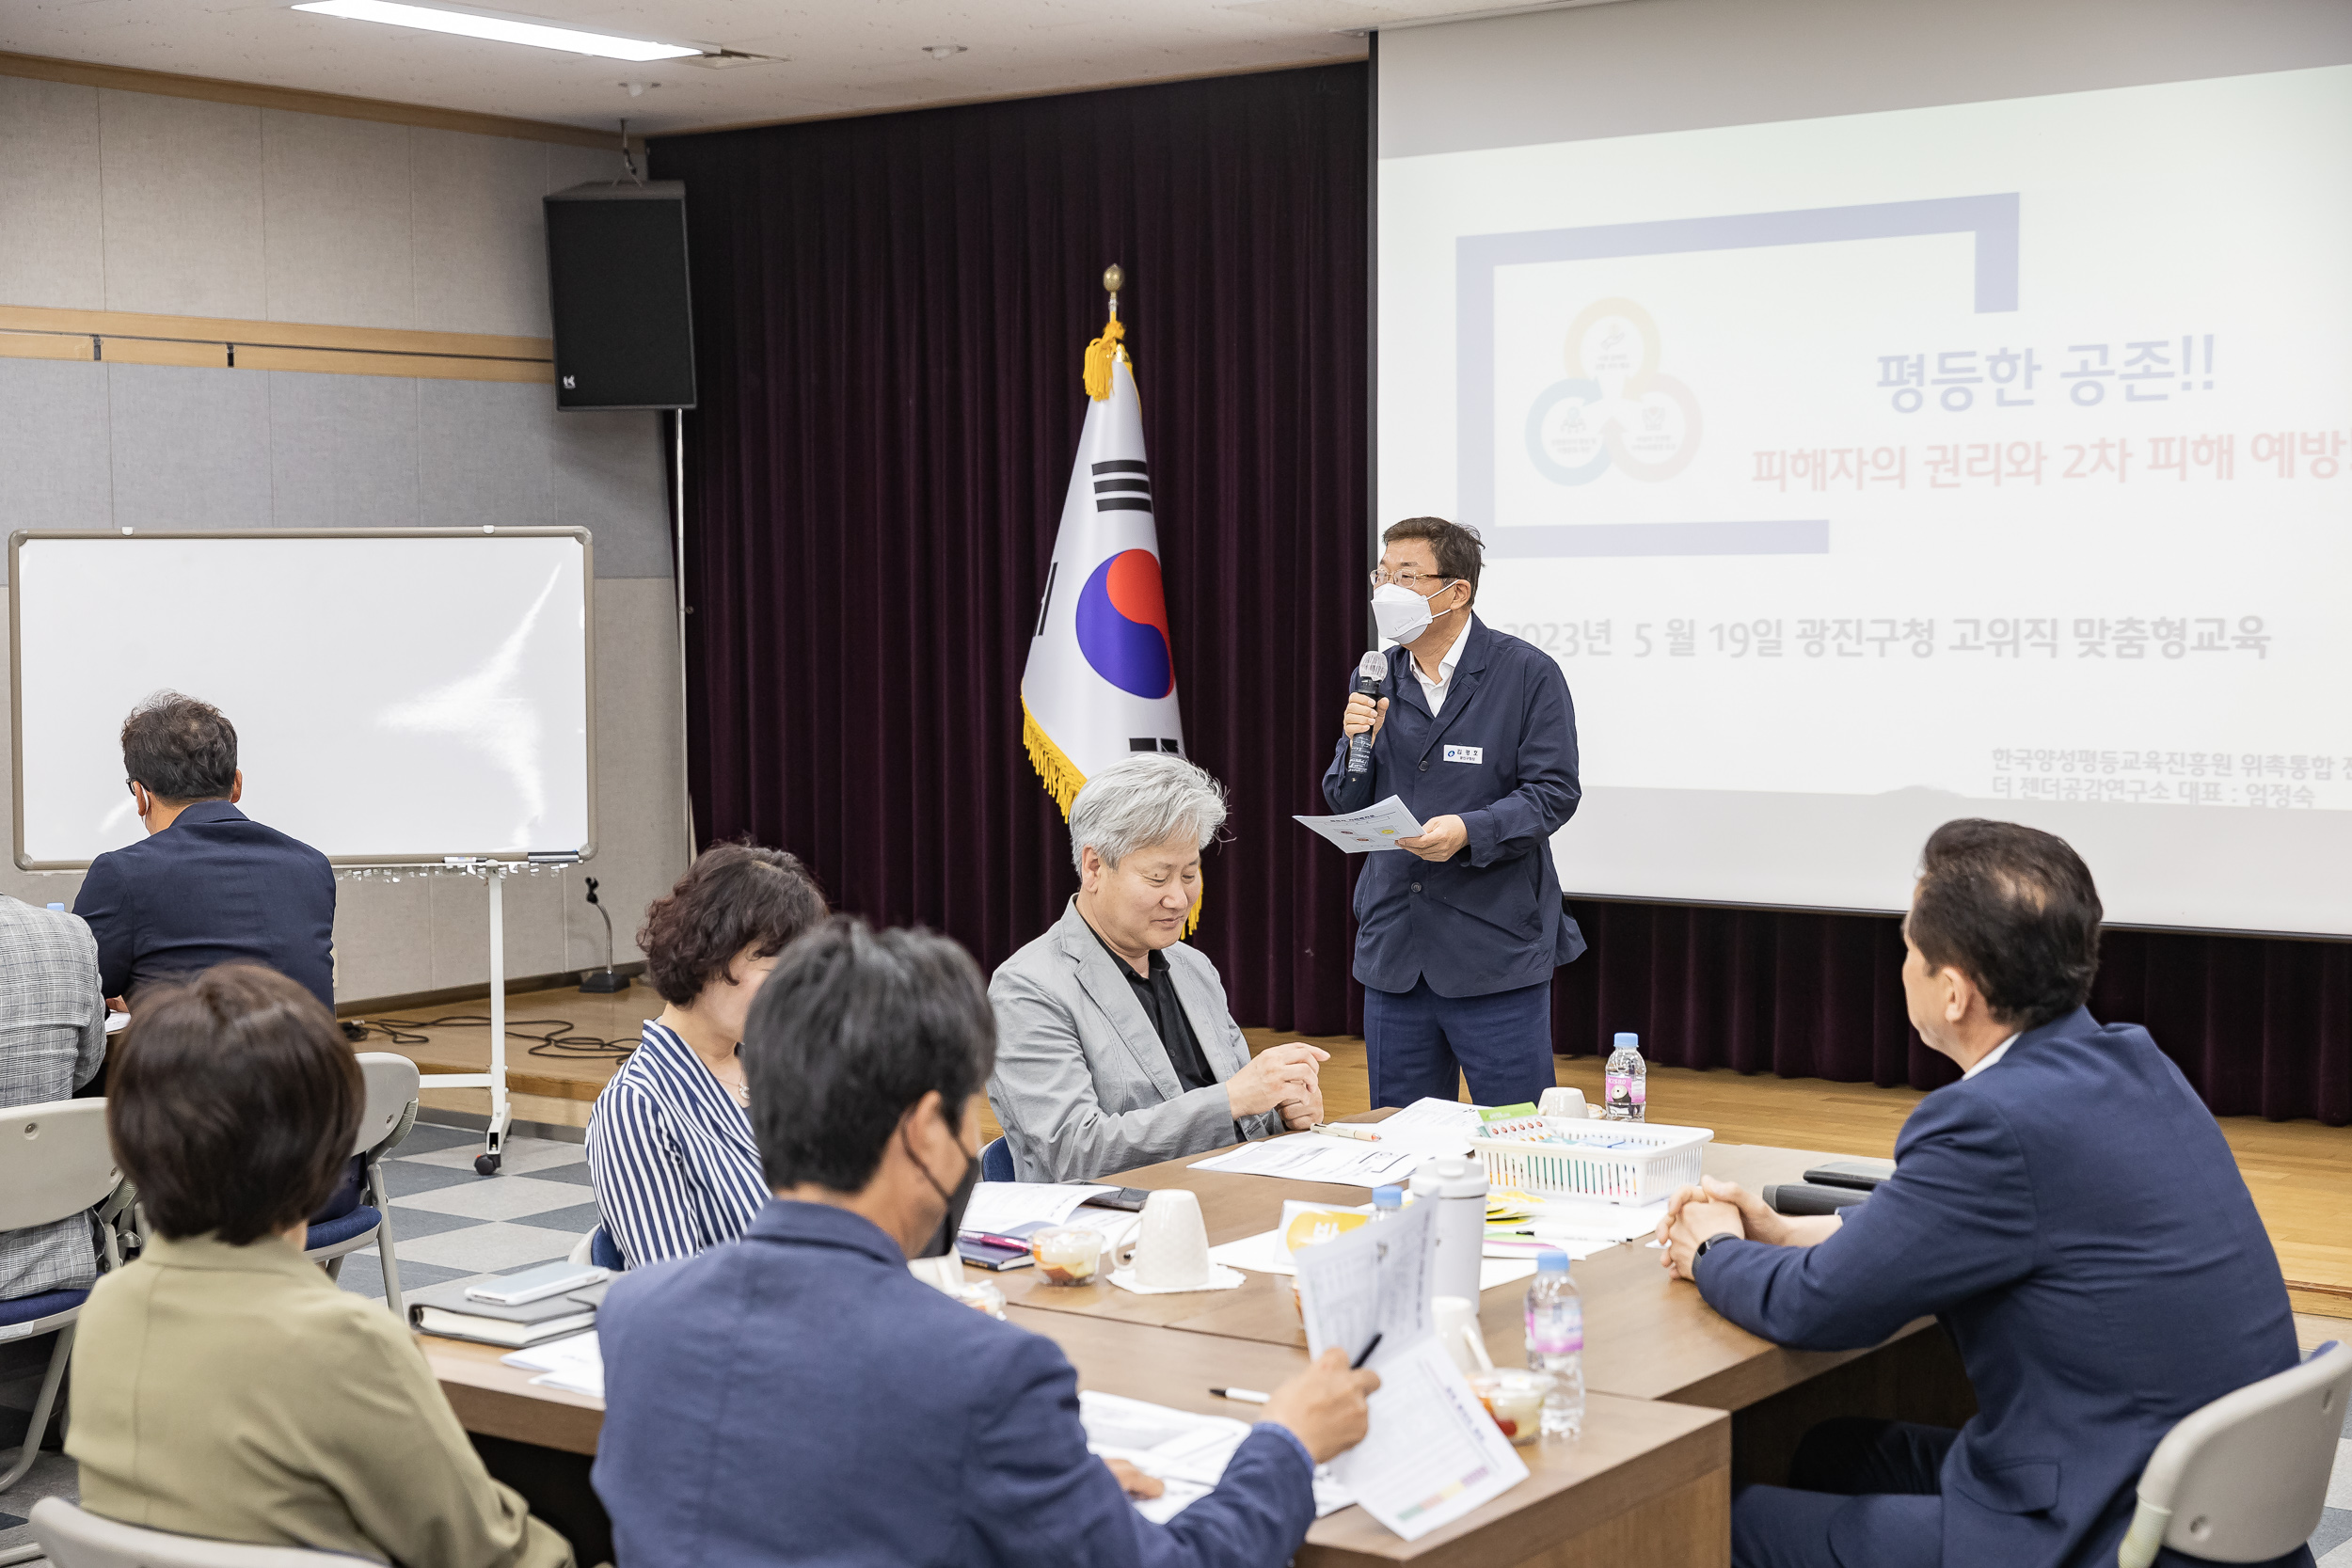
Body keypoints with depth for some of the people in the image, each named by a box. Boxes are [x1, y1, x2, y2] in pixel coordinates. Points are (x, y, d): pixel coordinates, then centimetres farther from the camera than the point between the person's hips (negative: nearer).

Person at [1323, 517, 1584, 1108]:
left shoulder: (1528, 674, -4)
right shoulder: (1376, 678, 11)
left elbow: (1553, 792, -9)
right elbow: (1346, 805, 13)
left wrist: (1471, 831, -24)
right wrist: (1356, 745, -8)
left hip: (1496, 949, -5)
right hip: (1393, 947, 5)